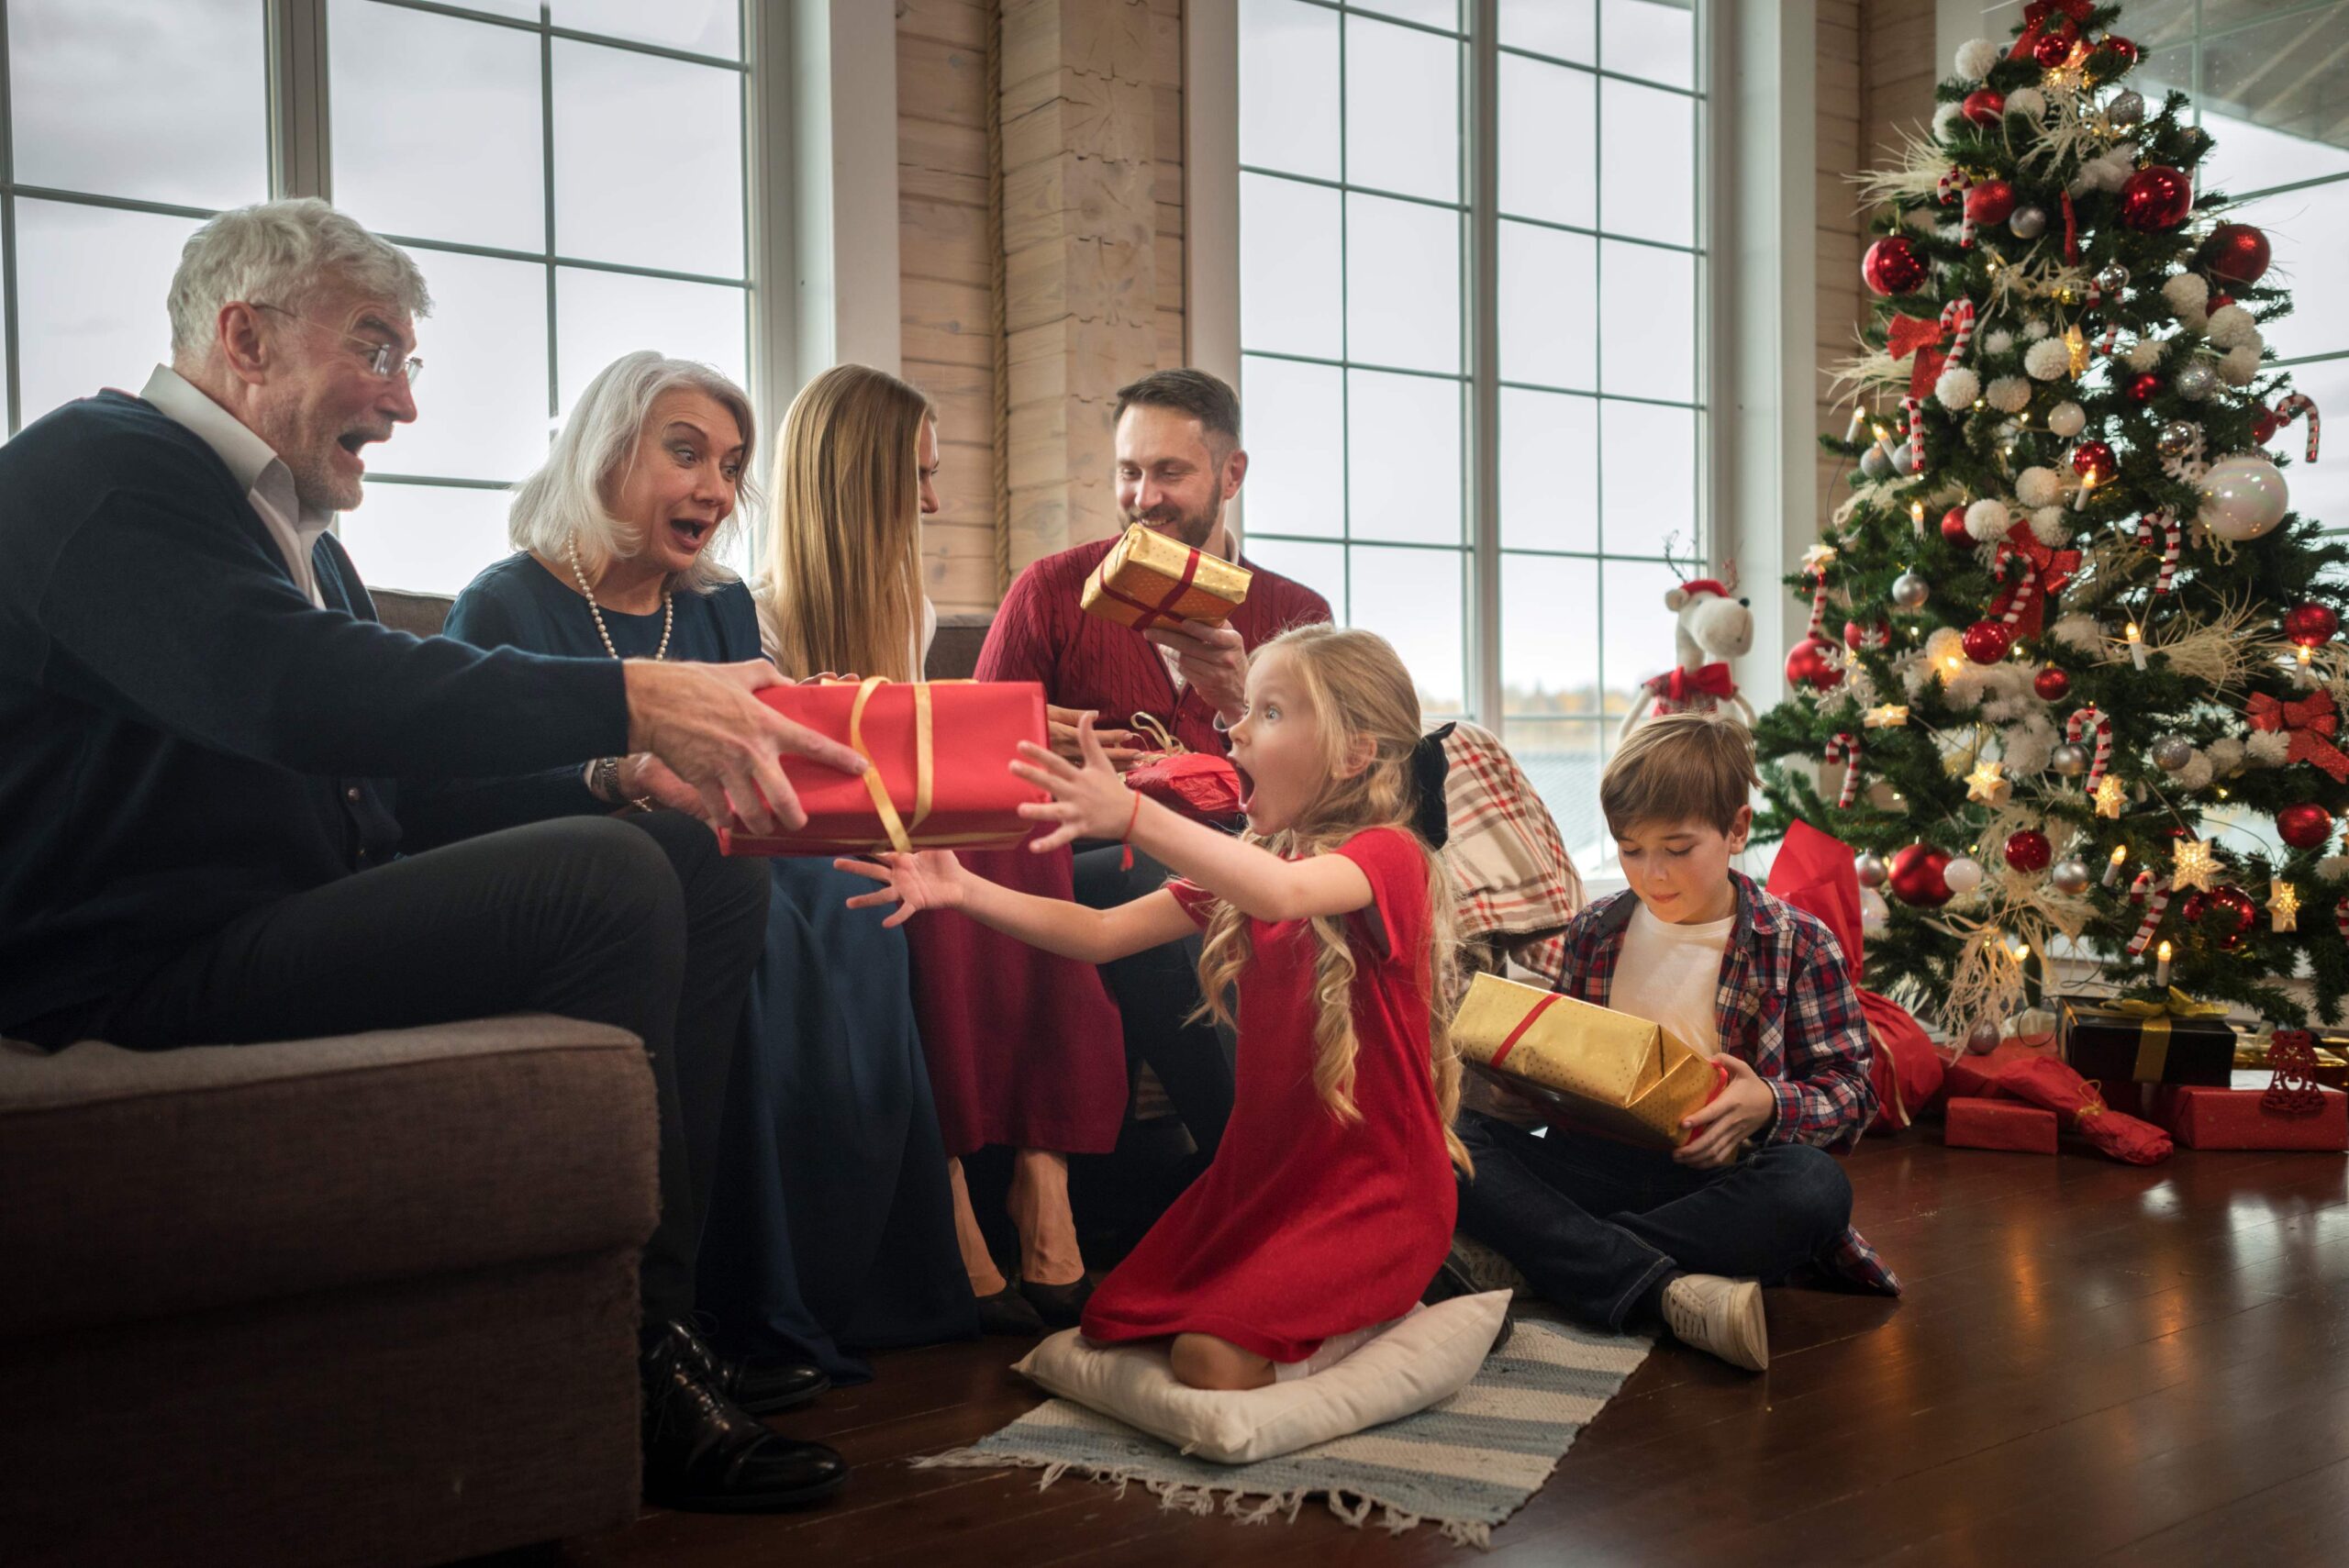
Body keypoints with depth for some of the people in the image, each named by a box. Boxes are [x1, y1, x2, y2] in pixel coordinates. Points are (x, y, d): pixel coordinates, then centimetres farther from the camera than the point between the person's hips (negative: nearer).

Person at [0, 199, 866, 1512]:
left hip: (295, 922, 10)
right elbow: (293, 690, -27)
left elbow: (399, 745, 17)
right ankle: (632, 1374, -16)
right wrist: (629, 704, -31)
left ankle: (660, 1298, -3)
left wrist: (651, 758, -2)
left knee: (709, 871, 0)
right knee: (607, 881, -26)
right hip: (153, 969, -10)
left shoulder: (289, 526, 24)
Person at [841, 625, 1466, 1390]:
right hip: (1264, 1174, 8)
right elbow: (1102, 934, 1)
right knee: (1115, 1323, 2)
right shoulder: (1241, 868, 11)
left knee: (1215, 1361, -22)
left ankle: (1402, 1306, 4)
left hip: (1372, 1189, -8)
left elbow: (1280, 893, -38)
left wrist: (1133, 815, -50)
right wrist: (965, 893, -13)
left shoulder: (1387, 855, -14)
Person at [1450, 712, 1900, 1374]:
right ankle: (1667, 1291, -37)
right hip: (1596, 1162, 3)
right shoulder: (1594, 932, 13)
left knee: (1815, 1188, -36)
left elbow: (1850, 1093, 3)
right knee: (1455, 1139, -24)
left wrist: (1769, 1106, -18)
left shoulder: (1800, 946, 4)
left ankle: (1540, 1257, -31)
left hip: (1719, 1177, -2)